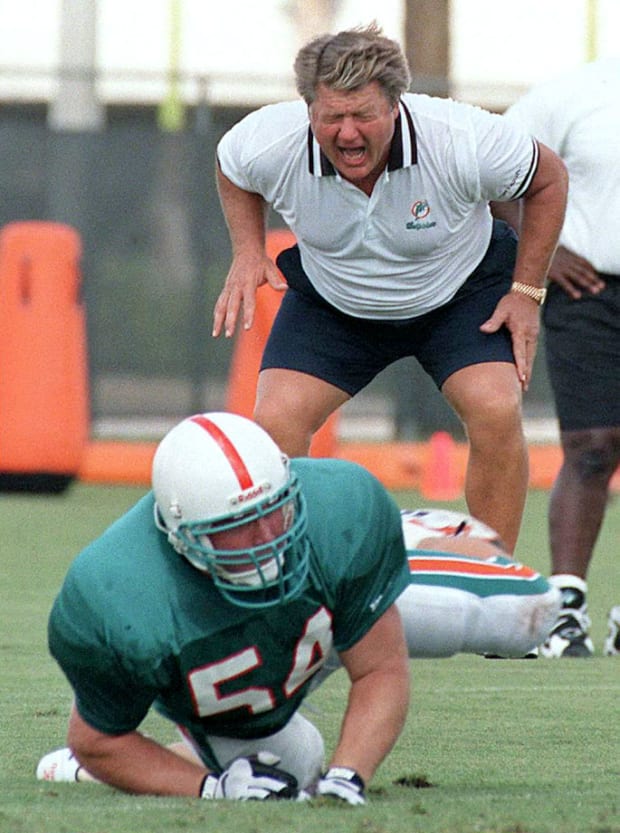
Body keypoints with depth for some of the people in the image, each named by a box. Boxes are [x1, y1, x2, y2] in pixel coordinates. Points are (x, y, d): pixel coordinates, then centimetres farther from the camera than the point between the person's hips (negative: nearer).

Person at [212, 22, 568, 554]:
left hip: (461, 292, -2)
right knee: (275, 424, -14)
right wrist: (248, 252, -13)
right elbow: (232, 172, 1)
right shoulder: (268, 146, -27)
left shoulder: (463, 142, -33)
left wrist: (526, 292, -11)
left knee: (497, 412, -23)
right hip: (330, 302, 2)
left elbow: (548, 179, -11)